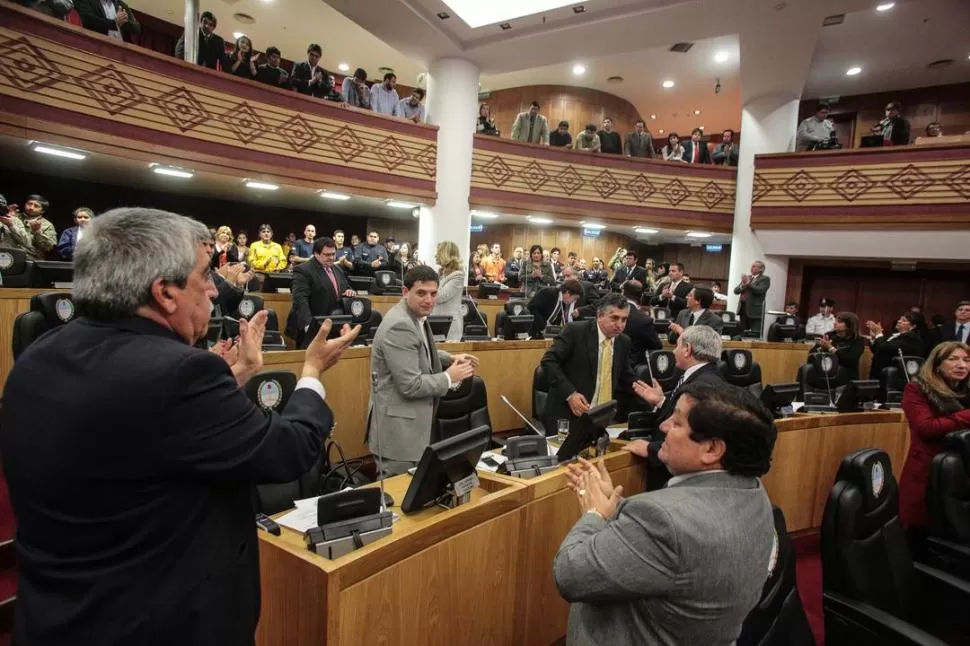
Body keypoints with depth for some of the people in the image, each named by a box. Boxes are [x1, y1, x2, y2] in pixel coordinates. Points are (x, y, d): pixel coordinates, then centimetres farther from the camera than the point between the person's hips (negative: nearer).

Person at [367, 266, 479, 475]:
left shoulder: (416, 316, 7)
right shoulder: (399, 326, -23)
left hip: (412, 422, 10)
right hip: (399, 428, -10)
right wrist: (449, 377, -13)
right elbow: (410, 386, -25)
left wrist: (451, 359, 9)